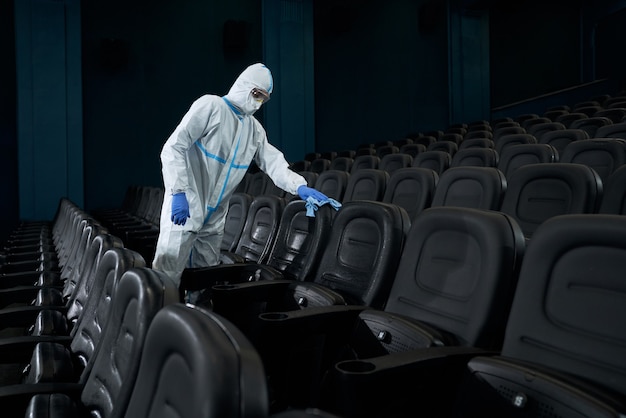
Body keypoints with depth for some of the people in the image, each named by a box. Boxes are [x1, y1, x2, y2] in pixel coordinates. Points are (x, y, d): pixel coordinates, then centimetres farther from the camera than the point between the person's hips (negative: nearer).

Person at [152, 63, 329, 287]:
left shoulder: (255, 130, 13)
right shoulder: (210, 105, -8)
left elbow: (273, 161, 7)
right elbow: (173, 148, -14)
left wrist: (299, 186, -12)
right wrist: (179, 192, -23)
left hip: (214, 219, 7)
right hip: (183, 209, -7)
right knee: (167, 275, -7)